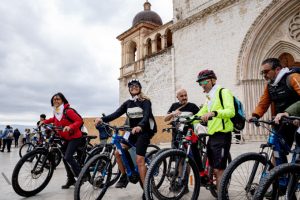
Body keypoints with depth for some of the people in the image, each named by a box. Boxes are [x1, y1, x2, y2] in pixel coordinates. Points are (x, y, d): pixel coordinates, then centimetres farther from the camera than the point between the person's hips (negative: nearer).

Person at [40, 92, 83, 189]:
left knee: (68, 157, -20)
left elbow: (79, 121, -24)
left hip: (75, 137, -9)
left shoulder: (68, 111, -19)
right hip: (66, 138, 9)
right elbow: (54, 119, 28)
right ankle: (71, 179, 23)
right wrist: (44, 121, 14)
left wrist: (70, 126, -38)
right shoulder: (56, 112, 5)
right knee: (64, 158, 9)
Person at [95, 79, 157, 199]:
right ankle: (124, 176, 21)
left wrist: (140, 126, -46)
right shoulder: (127, 103, 9)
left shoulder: (145, 101, -8)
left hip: (145, 131, -6)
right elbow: (116, 114, -5)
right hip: (134, 132, 6)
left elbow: (147, 116, -25)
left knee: (139, 160, -15)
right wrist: (102, 119, -22)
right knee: (118, 152, -2)